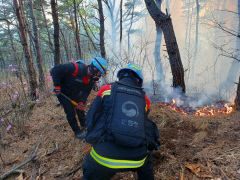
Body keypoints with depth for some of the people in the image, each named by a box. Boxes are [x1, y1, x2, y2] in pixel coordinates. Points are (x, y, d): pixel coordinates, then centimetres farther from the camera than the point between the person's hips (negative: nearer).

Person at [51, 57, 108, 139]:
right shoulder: (76, 68, -36)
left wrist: (82, 102, -23)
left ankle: (84, 125, 39)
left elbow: (86, 91, -9)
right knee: (71, 113, -2)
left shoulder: (92, 78, -13)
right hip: (62, 92, -6)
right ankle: (77, 131, 18)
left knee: (80, 108, 15)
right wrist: (57, 86, -32)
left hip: (75, 93, 6)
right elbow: (56, 69, -32)